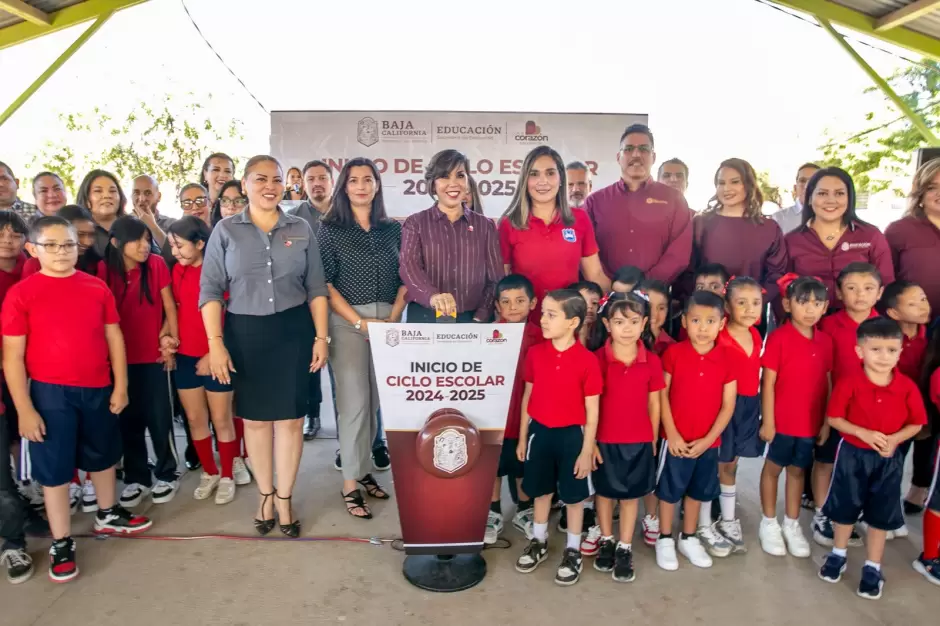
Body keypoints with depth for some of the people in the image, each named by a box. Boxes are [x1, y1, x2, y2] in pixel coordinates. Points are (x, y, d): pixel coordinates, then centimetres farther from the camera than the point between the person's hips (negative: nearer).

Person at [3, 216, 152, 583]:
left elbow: (113, 337, 5)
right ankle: (61, 543, 22)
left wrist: (120, 385, 1)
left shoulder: (97, 288, 0)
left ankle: (107, 515, 43)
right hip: (50, 393, -3)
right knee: (54, 468, 7)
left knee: (103, 456, 20)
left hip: (98, 388, 4)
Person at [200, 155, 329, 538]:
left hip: (293, 331, 1)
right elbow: (210, 290, -2)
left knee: (291, 418, 4)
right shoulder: (226, 231, 1)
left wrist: (321, 336, -1)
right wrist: (215, 343, -10)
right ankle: (265, 495, 28)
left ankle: (285, 499, 20)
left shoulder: (301, 230, 5)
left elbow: (316, 288, 7)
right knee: (255, 418, 10)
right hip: (245, 333, 0)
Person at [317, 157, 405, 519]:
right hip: (346, 321, -3)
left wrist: (393, 318, -5)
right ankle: (350, 484, 7)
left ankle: (362, 469, 23)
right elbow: (324, 283, -6)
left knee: (378, 399, 7)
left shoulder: (393, 229, 10)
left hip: (388, 320, 4)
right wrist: (360, 322, -12)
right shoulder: (330, 229, 1)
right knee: (354, 401, -4)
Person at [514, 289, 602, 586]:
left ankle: (573, 551, 32)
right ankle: (539, 542, 39)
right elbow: (528, 397, 4)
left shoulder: (587, 360, -16)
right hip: (539, 432, 3)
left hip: (571, 435, -3)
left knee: (573, 496, 12)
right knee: (541, 491, 19)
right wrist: (522, 437, 8)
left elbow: (592, 412, -10)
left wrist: (587, 451, -8)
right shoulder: (534, 354, -5)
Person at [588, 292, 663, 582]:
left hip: (638, 441, 1)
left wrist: (653, 440, 5)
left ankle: (625, 548, 28)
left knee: (631, 495, 12)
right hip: (604, 440, -1)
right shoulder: (597, 359, -11)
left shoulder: (652, 361, -7)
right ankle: (606, 541, 35)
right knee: (604, 491, 15)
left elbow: (654, 404, 2)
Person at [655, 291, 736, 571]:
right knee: (669, 490, 10)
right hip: (676, 439, -2)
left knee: (697, 491, 17)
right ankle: (665, 539, 27)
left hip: (708, 441, 3)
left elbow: (728, 405, -2)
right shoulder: (673, 353, -11)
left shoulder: (726, 359, -5)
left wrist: (708, 439, -8)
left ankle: (689, 538, 36)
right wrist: (672, 434, -12)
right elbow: (662, 395, -8)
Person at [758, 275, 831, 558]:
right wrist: (767, 420, -13)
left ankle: (792, 524, 31)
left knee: (798, 470, 16)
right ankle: (769, 523, 25)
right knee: (773, 468, 11)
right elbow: (768, 382, -13)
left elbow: (827, 383, 7)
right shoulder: (778, 337, -14)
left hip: (811, 421, 5)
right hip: (781, 420, -4)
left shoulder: (825, 341, 2)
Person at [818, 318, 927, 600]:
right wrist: (863, 433, -22)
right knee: (844, 508, 14)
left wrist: (895, 439, -18)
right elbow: (834, 418, -10)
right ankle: (837, 555, 35)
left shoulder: (908, 387, -10)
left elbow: (916, 423, -1)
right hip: (852, 454, -1)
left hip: (889, 459, 1)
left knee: (880, 514, 11)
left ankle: (873, 568, 28)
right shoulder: (848, 384, -16)